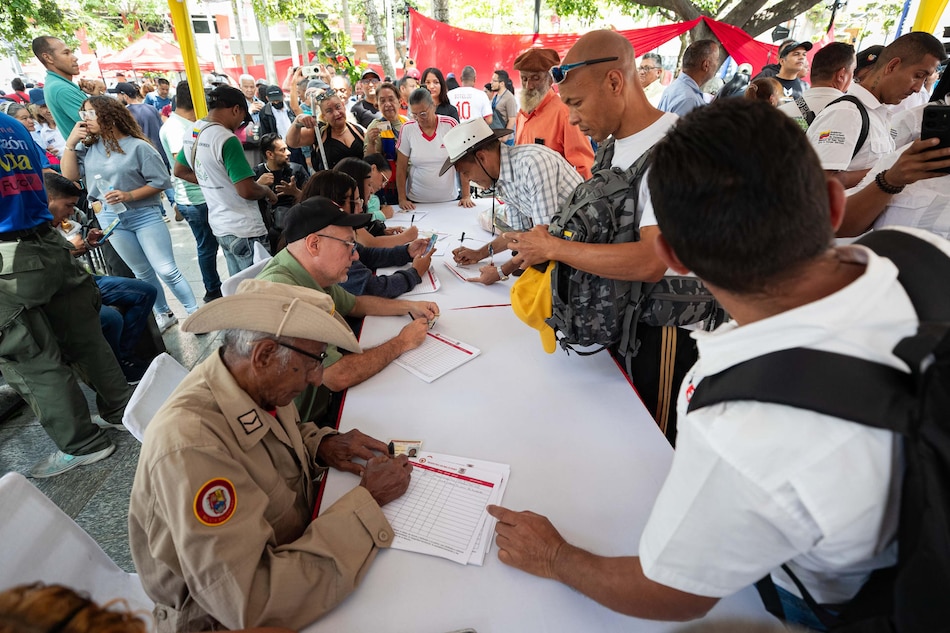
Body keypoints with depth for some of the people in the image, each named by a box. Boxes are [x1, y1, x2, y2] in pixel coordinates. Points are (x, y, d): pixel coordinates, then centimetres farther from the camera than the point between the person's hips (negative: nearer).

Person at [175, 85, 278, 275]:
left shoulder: (191, 133, 7)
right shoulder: (226, 139, -20)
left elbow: (180, 171, 21)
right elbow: (247, 190, -23)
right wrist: (267, 191, -4)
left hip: (219, 226, 9)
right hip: (244, 230, -9)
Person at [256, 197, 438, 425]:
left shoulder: (316, 276, -3)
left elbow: (353, 304, 18)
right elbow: (338, 377, -30)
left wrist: (408, 306, 6)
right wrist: (402, 342, -17)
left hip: (323, 403, 8)